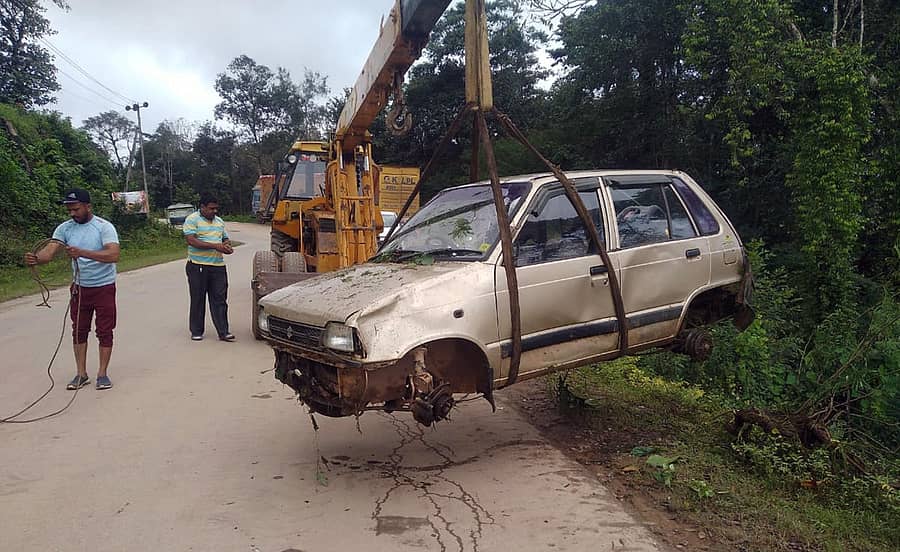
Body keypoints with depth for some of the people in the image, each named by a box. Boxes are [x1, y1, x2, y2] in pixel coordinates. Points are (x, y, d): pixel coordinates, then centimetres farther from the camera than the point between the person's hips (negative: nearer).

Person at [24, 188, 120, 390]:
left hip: (104, 288, -5)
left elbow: (113, 255, -30)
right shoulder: (65, 228, -2)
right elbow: (49, 250, -15)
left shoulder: (104, 227, -16)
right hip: (80, 287, 5)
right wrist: (36, 258, -38)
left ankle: (103, 374, 14)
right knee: (79, 331, 11)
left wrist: (82, 252, -40)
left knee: (105, 332, 3)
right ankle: (81, 374, 21)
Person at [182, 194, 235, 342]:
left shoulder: (219, 221, 16)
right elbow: (191, 240, -15)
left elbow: (226, 239, 24)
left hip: (218, 266, 5)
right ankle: (196, 332, 15)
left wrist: (227, 245, -1)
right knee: (197, 300, 5)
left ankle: (223, 332, 4)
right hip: (198, 266, -5)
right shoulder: (192, 219, -4)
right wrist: (215, 246, -20)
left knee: (220, 299, 2)